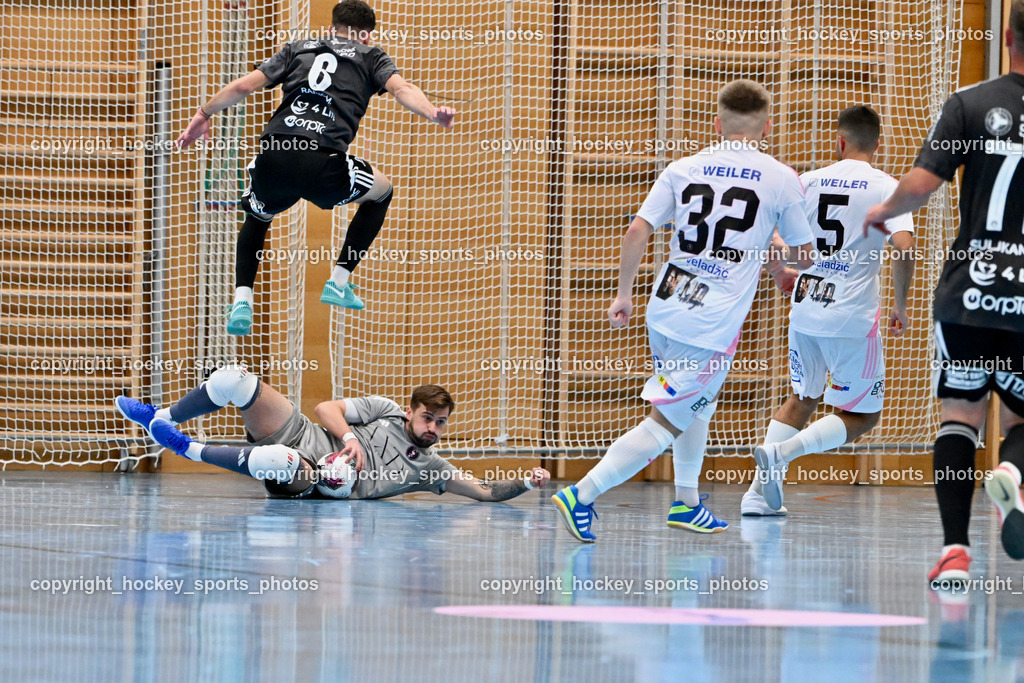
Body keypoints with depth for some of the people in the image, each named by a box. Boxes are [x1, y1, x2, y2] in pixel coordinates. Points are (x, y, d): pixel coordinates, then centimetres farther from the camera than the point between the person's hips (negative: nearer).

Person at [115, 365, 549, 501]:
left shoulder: (430, 468, 5)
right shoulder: (382, 410, 8)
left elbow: (486, 491, 2)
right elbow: (326, 408, 5)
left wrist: (526, 483, -14)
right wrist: (349, 437, -14)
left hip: (314, 480, -2)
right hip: (303, 435, 2)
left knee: (271, 460, -41)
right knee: (233, 381, -18)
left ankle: (188, 449, -12)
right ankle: (160, 418, 7)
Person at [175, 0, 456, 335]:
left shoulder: (298, 49, 28)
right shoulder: (369, 56, 22)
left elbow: (244, 85, 21)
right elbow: (401, 87, 2)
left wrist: (203, 114, 31)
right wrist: (432, 113, -11)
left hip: (272, 158, 3)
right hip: (324, 166, -3)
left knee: (256, 218, 35)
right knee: (382, 191, 29)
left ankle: (242, 302, 13)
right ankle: (339, 282, 26)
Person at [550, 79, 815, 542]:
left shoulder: (682, 169, 6)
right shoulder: (781, 179, -1)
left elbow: (637, 231, -2)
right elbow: (804, 255, 7)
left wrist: (623, 295, 8)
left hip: (664, 310, 5)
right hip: (714, 326, -5)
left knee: (698, 403, 28)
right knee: (665, 424, -3)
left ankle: (686, 502, 37)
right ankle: (581, 496, -14)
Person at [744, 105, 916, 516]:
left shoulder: (808, 182, 5)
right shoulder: (887, 188, -5)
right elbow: (904, 247, -19)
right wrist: (900, 306, -5)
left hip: (805, 311, 5)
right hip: (853, 316, -5)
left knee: (802, 399, 24)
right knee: (862, 416, 9)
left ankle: (759, 491, 12)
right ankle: (782, 452, -15)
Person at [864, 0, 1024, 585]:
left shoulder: (970, 104, -3)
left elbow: (921, 184, -9)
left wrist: (882, 212, 11)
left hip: (967, 292, 0)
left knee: (961, 413, 10)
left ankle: (956, 550, -3)